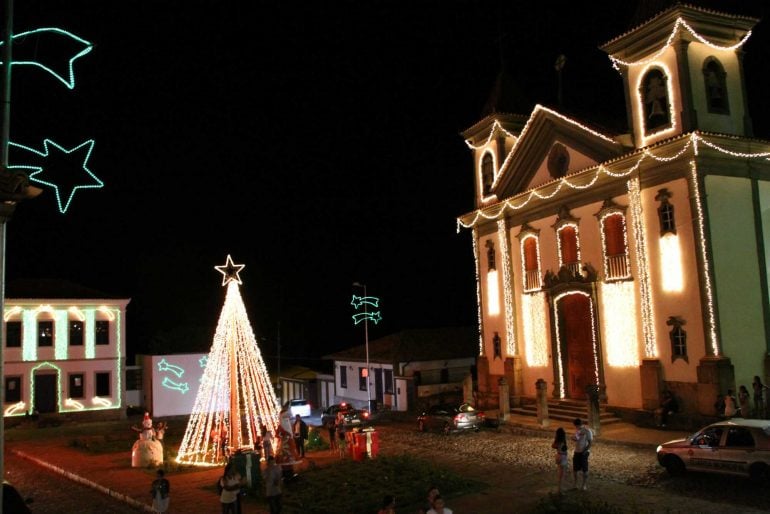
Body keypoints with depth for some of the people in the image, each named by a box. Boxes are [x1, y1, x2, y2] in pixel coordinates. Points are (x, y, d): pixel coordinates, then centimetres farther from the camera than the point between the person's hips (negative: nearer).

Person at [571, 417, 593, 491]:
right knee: (574, 469, 8)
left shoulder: (587, 431, -14)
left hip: (584, 452, -7)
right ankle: (574, 485, 18)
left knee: (584, 469, 4)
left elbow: (590, 442, -13)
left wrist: (585, 450, -21)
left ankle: (585, 485, 15)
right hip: (576, 452, 7)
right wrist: (574, 438, -5)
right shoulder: (577, 430, 7)